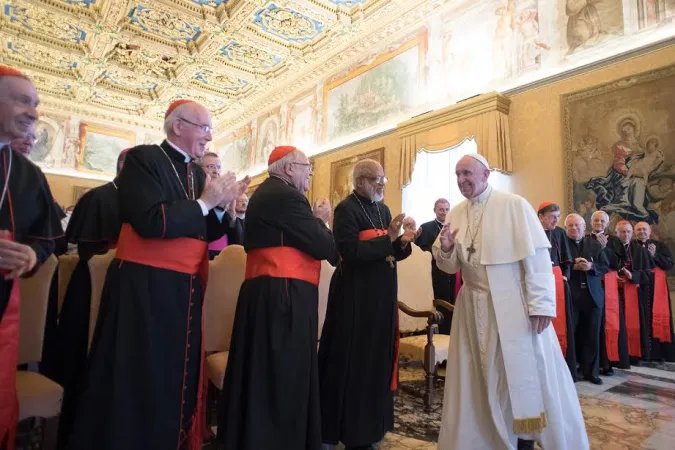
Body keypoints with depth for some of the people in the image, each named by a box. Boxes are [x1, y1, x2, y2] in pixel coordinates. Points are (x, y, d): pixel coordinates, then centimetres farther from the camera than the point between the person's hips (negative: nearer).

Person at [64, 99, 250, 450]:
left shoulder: (197, 173, 13)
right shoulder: (143, 158, -8)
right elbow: (151, 221, -23)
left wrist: (225, 204, -4)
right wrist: (205, 202, -14)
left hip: (186, 288, 7)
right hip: (144, 284, -7)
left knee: (176, 376, 17)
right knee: (137, 379, 3)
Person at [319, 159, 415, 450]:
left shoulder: (383, 209, 12)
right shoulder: (346, 209, -11)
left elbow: (391, 254, 13)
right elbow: (350, 252, -22)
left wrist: (403, 242, -7)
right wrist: (388, 238, -22)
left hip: (382, 295, 8)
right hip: (356, 297, -8)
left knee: (377, 359, 15)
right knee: (353, 361, 2)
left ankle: (370, 425, 32)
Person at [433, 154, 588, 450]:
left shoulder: (514, 205, -8)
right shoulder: (456, 214, 5)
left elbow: (537, 257, -12)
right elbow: (452, 266, 7)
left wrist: (541, 303, -17)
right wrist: (445, 249, -14)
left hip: (515, 305, -4)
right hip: (475, 308, 5)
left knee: (525, 371, 7)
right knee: (482, 376, 12)